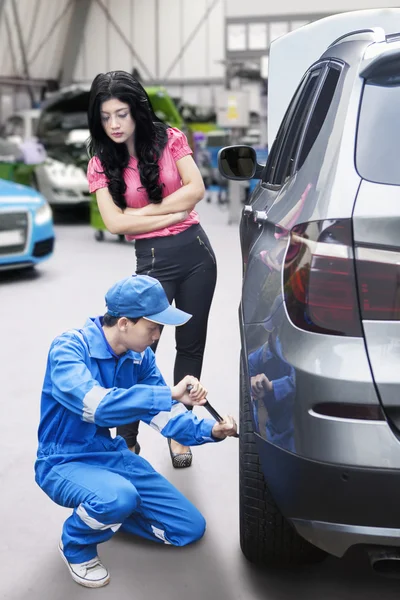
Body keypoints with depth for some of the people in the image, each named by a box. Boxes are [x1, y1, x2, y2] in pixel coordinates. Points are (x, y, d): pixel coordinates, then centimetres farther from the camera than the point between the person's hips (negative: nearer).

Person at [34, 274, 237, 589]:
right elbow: (94, 403, -40)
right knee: (119, 497, -39)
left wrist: (209, 431, -19)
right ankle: (76, 544, -5)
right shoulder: (69, 348, -24)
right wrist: (170, 394, -42)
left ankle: (105, 511, 20)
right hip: (65, 464, -6)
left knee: (191, 528, 2)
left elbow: (164, 415, 0)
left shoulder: (141, 356, -3)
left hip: (113, 455, 7)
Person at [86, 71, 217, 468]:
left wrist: (143, 211, -12)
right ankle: (127, 439, 11)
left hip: (195, 251, 2)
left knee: (191, 345, 9)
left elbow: (195, 189, -9)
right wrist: (171, 215, -13)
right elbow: (114, 222, -12)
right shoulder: (102, 162, -1)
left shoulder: (169, 139, 1)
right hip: (152, 260, -1)